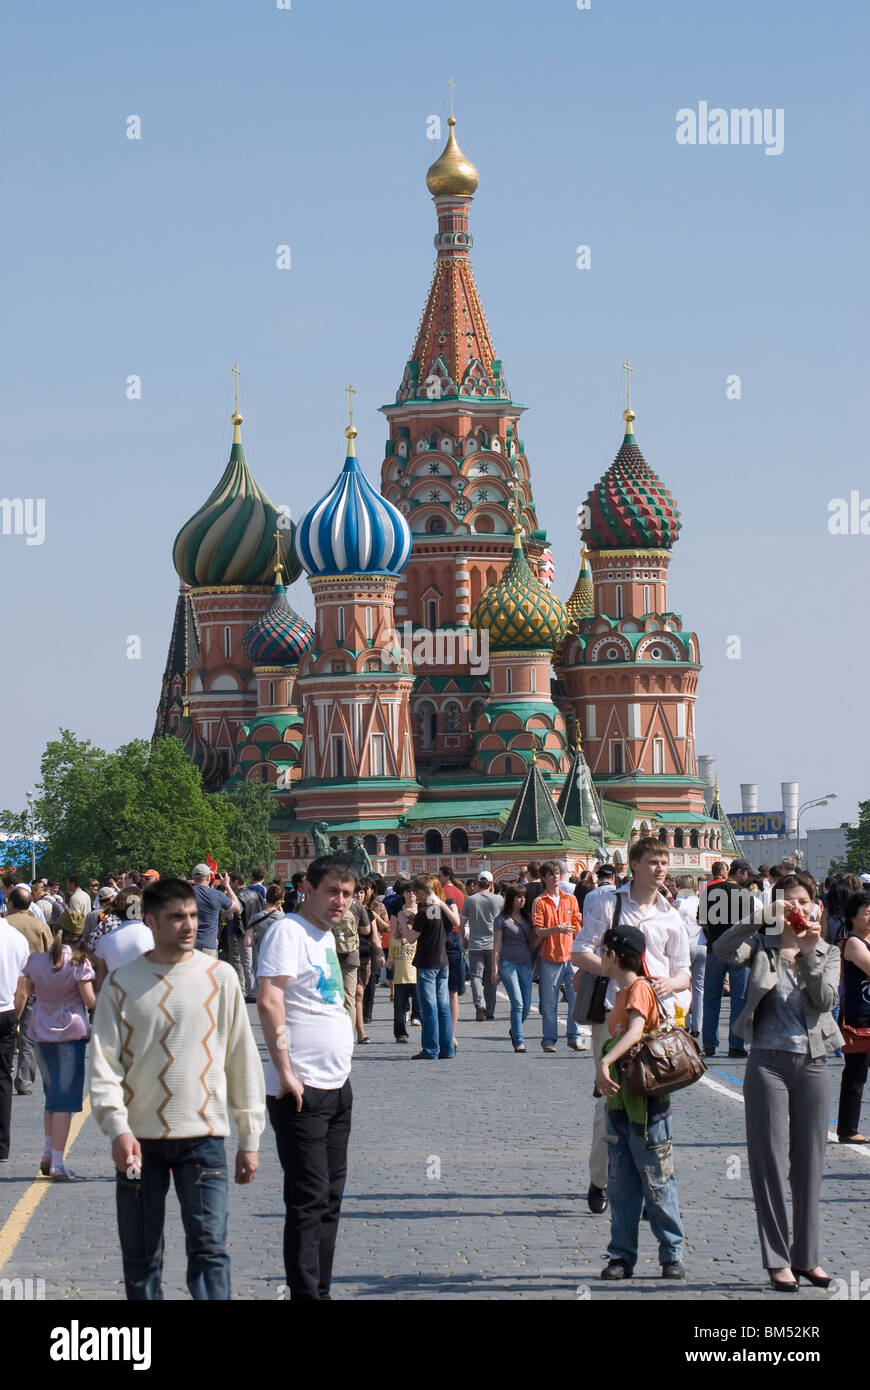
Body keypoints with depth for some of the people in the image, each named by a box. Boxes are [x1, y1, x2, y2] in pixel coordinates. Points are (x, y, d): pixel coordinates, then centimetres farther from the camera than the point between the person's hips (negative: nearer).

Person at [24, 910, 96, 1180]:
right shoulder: (79, 963, -13)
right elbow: (90, 1001, -12)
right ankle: (57, 1164, -4)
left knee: (52, 1095, 21)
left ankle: (48, 1154, 17)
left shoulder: (36, 960, 0)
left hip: (41, 1033, 5)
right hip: (71, 1033, -5)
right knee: (66, 1098, -1)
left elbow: (30, 990, 15)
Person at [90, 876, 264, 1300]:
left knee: (209, 1249, -9)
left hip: (203, 1137, -1)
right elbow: (103, 1062, -2)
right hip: (140, 1138, 1)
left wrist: (249, 1137, 6)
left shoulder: (219, 977, 2)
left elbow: (243, 1059, 6)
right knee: (140, 1257, 6)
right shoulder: (122, 983, 2)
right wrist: (118, 1128, -16)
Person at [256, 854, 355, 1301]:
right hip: (302, 1091, -9)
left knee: (329, 1198, 12)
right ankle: (305, 1294, -7)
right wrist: (286, 1073, -23)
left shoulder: (327, 937, 16)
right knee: (308, 1201, -9)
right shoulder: (289, 932, -12)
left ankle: (321, 1291, 19)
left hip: (337, 1087, 9)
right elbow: (269, 1001, -21)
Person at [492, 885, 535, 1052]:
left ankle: (514, 1031, 29)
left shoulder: (527, 918, 15)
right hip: (508, 963, -5)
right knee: (517, 1003, -13)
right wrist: (495, 968, -5)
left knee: (527, 1006, 3)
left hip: (525, 963, 5)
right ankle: (519, 1041, -10)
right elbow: (496, 945, -1)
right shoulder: (502, 919, 0)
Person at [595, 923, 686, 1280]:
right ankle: (622, 1256, 10)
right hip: (620, 1099, 9)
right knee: (621, 1185, 7)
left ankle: (672, 1255, 6)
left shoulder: (640, 988, -13)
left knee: (657, 1183, -1)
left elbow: (635, 1031, -29)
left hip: (646, 1102, -9)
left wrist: (605, 1062, -40)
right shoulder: (622, 993, 16)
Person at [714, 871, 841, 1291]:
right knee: (771, 1163, -2)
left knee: (809, 1164, 8)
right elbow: (722, 949, -19)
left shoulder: (828, 954, 8)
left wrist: (809, 953, -18)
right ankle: (777, 1260, 2)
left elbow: (825, 999, -9)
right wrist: (763, 917, -24)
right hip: (768, 1063, -3)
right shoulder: (761, 947, 1)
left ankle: (806, 1257, 17)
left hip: (811, 1064, 3)